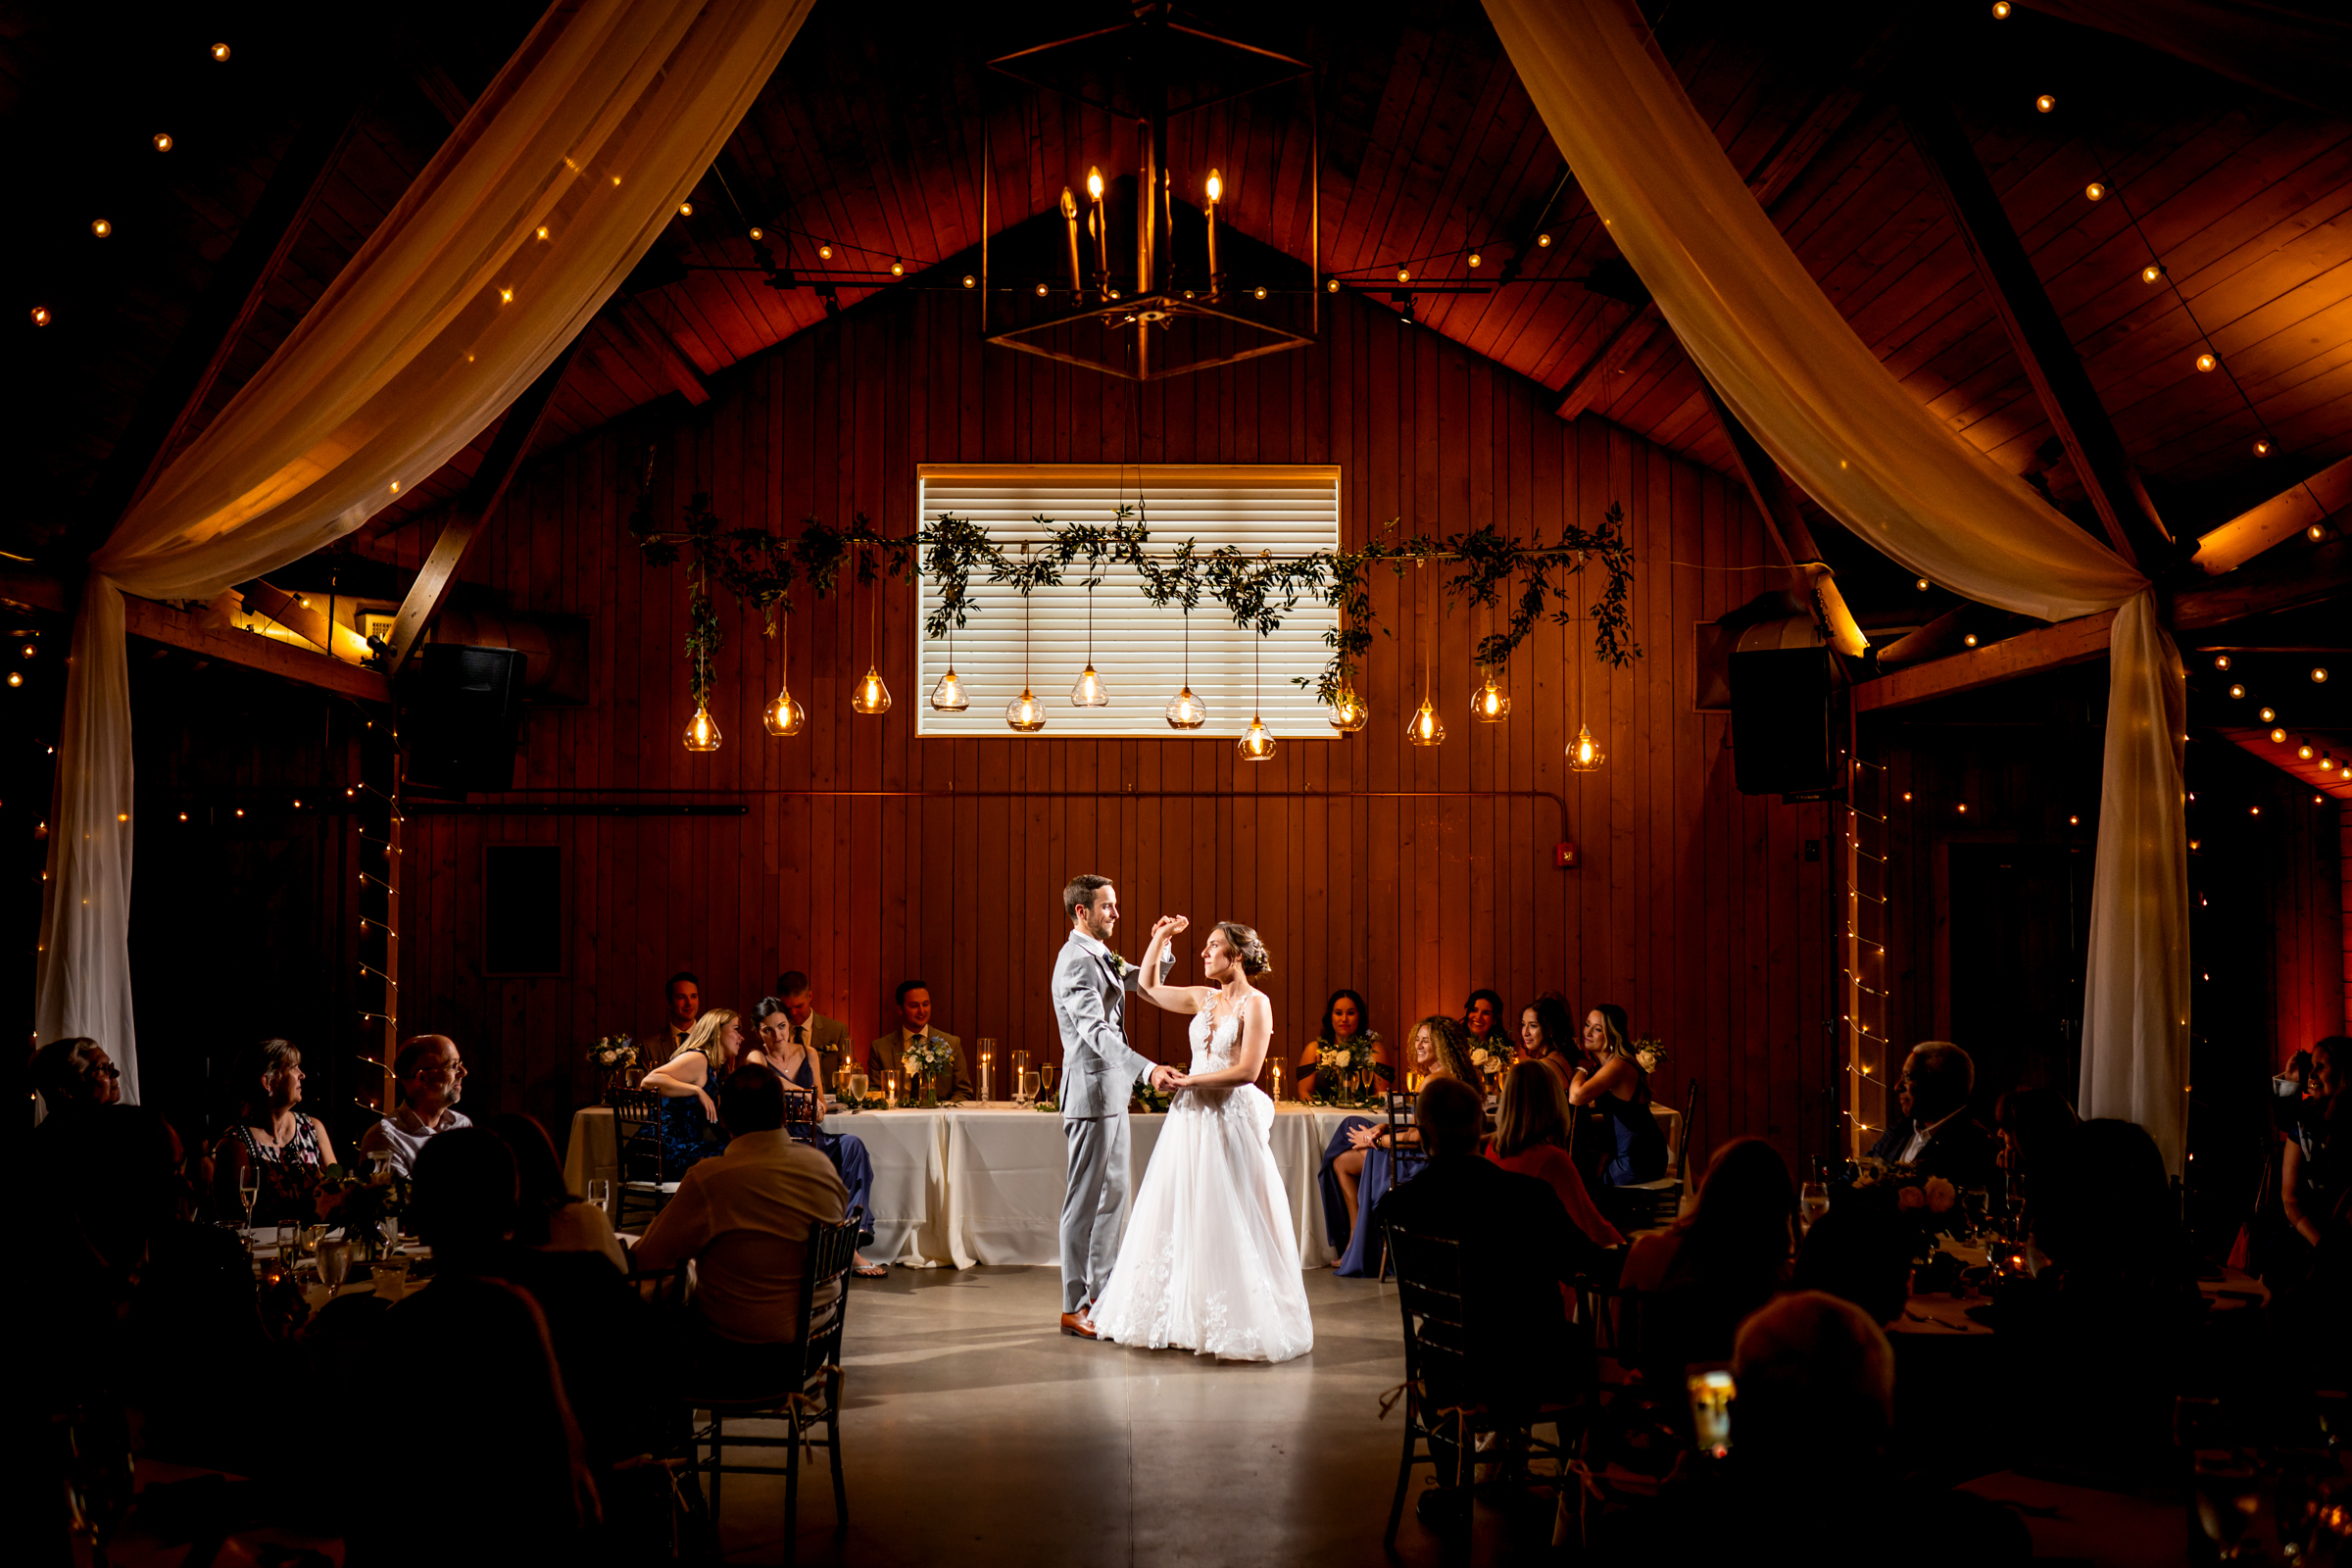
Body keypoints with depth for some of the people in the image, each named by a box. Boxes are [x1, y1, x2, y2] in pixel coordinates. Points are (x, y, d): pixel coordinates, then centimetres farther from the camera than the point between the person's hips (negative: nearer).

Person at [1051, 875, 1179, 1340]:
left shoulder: (1101, 956, 14)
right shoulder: (1076, 961, -17)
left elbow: (1146, 983, 24)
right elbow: (1097, 1032, -28)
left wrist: (1164, 947, 5)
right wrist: (1148, 1069, -39)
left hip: (1111, 1092, 10)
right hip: (1091, 1091, -10)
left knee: (1112, 1195, 15)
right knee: (1086, 1200, -5)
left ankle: (1099, 1294, 23)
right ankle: (1074, 1307, 2)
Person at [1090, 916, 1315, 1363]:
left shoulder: (1256, 1004, -8)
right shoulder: (1203, 999, 12)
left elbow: (1247, 1070, -15)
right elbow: (1149, 988, 22)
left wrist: (1194, 1080, -9)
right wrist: (1159, 938, 15)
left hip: (1230, 1119, -7)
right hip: (1191, 1117, 7)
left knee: (1228, 1221, -4)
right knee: (1181, 1215, 8)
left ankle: (1236, 1322, 5)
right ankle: (1184, 1317, 17)